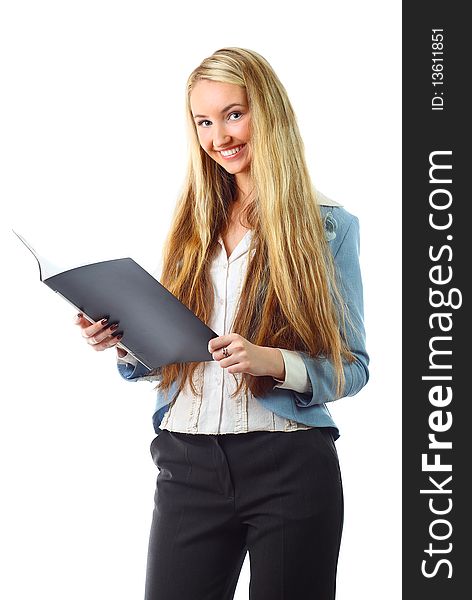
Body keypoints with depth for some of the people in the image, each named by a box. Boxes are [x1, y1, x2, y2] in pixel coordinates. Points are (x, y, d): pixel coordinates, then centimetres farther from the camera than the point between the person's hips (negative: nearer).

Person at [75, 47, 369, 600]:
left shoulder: (328, 227, 0)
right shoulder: (191, 228, 12)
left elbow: (352, 368, -2)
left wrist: (273, 362, -19)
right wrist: (123, 342, -4)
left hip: (291, 467, -3)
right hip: (189, 465, 3)